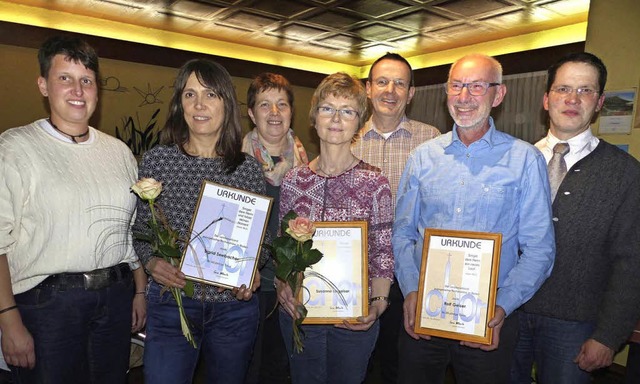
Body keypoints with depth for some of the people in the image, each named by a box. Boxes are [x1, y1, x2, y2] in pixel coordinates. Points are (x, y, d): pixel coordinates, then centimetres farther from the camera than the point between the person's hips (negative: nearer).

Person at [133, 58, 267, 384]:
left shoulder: (249, 169, 0)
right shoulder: (157, 160, -3)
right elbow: (140, 229, 3)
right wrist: (151, 262, -16)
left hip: (235, 307, 2)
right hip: (171, 305, -1)